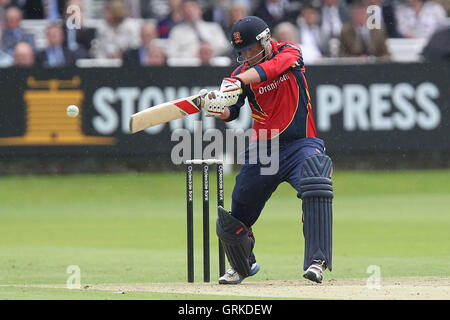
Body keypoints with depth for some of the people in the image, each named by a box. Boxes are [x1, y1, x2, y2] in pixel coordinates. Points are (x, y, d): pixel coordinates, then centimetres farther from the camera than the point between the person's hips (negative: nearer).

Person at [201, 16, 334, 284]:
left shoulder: (289, 53, -8)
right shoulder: (242, 71, 0)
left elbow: (269, 69, -30)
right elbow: (231, 112, -9)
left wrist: (237, 82, -47)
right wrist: (218, 108, -33)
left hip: (300, 145, -3)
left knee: (316, 190, -33)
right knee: (234, 219, 7)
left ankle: (317, 262, -32)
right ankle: (244, 266, 37)